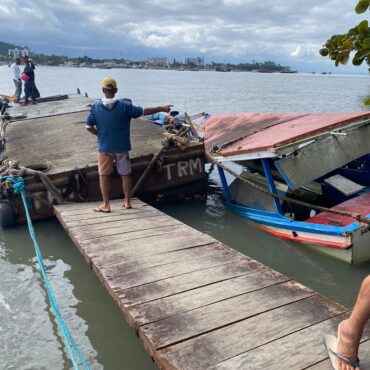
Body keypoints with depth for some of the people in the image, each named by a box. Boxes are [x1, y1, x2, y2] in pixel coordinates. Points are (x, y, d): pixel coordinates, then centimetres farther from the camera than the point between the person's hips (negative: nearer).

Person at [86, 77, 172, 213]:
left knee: (103, 175, 10)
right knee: (125, 174, 14)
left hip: (104, 147, 0)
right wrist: (162, 108, 6)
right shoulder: (125, 105, -8)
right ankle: (127, 201, 23)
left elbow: (89, 126, -3)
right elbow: (144, 111, -4)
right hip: (122, 147, 1)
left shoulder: (96, 106, -5)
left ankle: (105, 205, 11)